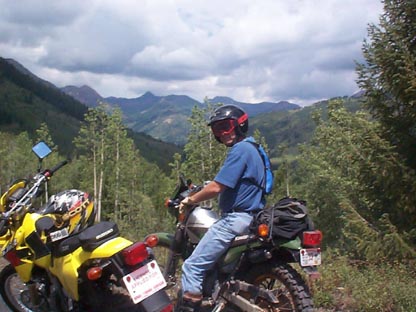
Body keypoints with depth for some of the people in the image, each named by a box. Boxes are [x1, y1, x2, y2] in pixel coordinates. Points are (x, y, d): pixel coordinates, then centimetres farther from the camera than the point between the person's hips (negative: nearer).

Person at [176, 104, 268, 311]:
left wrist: (191, 200, -5)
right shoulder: (251, 148, 17)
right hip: (250, 217, 11)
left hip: (236, 218, -11)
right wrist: (199, 192, 20)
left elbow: (216, 188, -19)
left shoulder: (240, 149, -14)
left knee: (193, 266, -11)